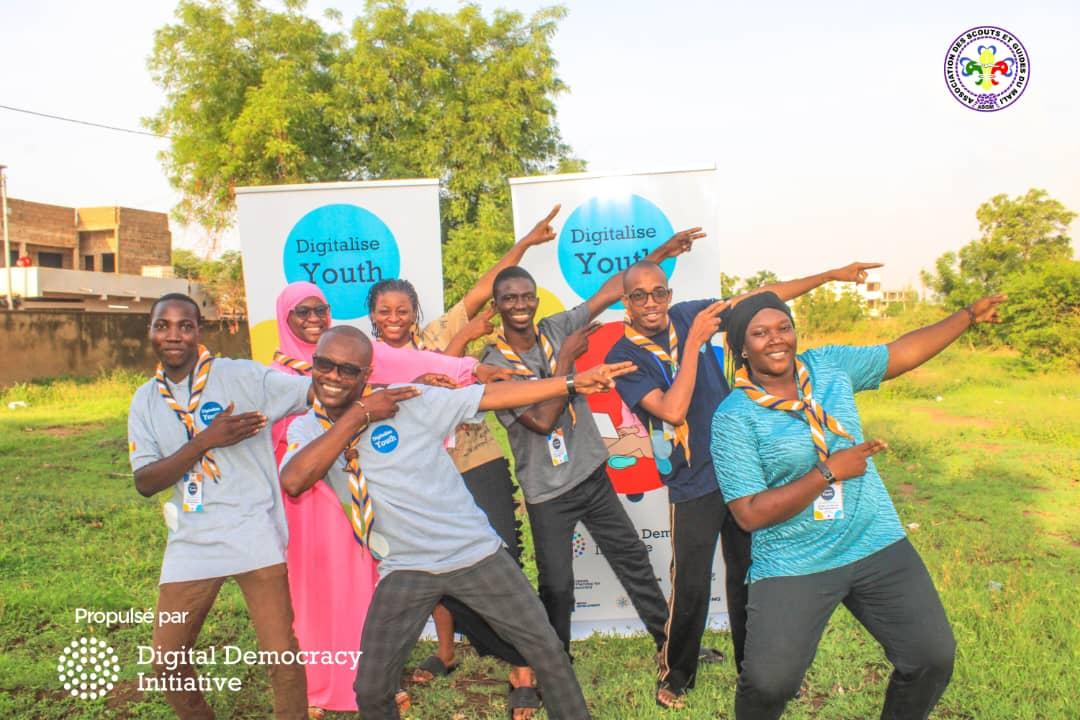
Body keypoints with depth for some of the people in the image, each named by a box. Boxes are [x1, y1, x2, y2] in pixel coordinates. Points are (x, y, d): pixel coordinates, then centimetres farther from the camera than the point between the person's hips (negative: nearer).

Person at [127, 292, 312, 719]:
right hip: (190, 543, 5)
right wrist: (206, 440, -15)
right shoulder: (145, 401, 8)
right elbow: (146, 483, -1)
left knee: (283, 657, -6)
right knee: (166, 664, 13)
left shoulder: (241, 376, -5)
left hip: (254, 534, -4)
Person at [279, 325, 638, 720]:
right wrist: (358, 415, -21)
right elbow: (293, 482, -21)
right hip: (405, 569, 2)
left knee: (547, 649, 7)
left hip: (475, 552, -1)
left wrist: (574, 383, -15)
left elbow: (492, 395, -11)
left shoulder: (408, 400, -10)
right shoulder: (306, 429, -1)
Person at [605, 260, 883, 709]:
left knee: (748, 575, 15)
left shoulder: (688, 315, -1)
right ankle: (675, 676, 24)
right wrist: (695, 340, -23)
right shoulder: (624, 357, -12)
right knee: (690, 588, 0)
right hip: (693, 485, -4)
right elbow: (673, 410, -25)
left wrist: (831, 275, 7)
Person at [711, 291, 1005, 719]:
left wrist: (969, 315, 21)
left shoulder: (830, 364, 2)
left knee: (934, 657, 3)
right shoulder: (733, 417, -13)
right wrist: (828, 471, -18)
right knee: (769, 683, -12)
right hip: (792, 566, -4)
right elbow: (750, 514, -17)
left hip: (878, 545, 5)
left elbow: (904, 352, 17)